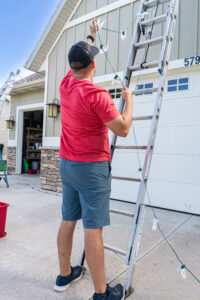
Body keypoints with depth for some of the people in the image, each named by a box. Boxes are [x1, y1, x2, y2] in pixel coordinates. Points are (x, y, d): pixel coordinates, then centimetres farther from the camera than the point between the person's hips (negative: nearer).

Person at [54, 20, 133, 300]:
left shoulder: (65, 84, 6)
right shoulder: (97, 94, -16)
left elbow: (77, 58, 27)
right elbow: (123, 129, -12)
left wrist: (90, 36, 43)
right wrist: (129, 99, 3)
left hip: (66, 164, 8)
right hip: (92, 167, -7)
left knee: (68, 220, 15)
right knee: (93, 227, -1)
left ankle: (65, 275, 32)